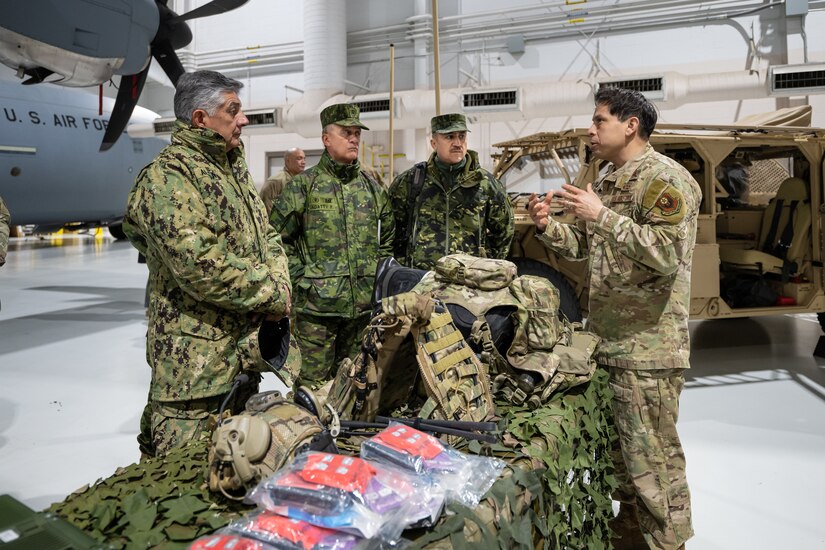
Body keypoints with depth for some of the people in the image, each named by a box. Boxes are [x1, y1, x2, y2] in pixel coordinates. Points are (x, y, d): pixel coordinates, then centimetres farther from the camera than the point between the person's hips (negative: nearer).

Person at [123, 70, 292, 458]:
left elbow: (265, 235, 15)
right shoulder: (167, 178, -15)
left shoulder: (233, 168, 15)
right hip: (196, 355, -9)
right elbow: (199, 265, -25)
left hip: (246, 348, 9)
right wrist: (271, 294, -15)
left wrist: (278, 285, -5)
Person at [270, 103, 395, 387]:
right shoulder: (303, 185, -1)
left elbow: (388, 236, 21)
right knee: (313, 382, 1)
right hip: (316, 302, -4)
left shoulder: (372, 186, 12)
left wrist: (379, 274, 11)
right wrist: (300, 276, -7)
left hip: (365, 304, 4)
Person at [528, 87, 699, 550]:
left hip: (648, 348, -9)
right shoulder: (609, 181, 17)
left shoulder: (665, 178, -10)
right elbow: (586, 246, 22)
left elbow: (667, 254, -23)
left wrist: (602, 216, -25)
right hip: (609, 341, 9)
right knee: (619, 447, 19)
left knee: (651, 455, -2)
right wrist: (548, 226, 4)